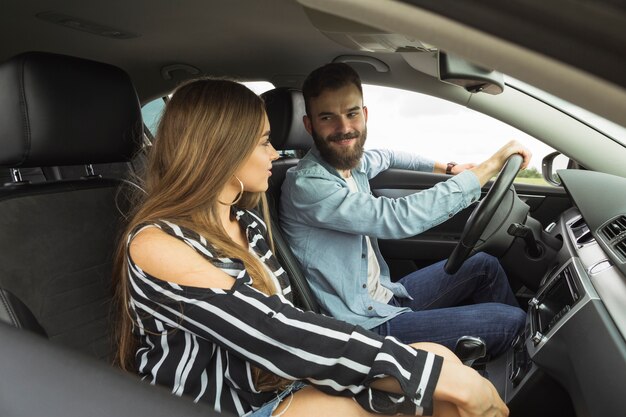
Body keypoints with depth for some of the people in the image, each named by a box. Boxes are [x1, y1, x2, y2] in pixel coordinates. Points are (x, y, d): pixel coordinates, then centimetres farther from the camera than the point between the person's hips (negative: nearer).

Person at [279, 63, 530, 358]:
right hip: (366, 325, -8)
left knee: (485, 265, 14)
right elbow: (401, 218, -33)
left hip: (385, 293, 9)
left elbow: (386, 157, 27)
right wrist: (491, 165, -25)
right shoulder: (306, 185, -26)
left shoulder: (351, 162, 1)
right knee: (509, 321, -7)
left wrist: (447, 168, 18)